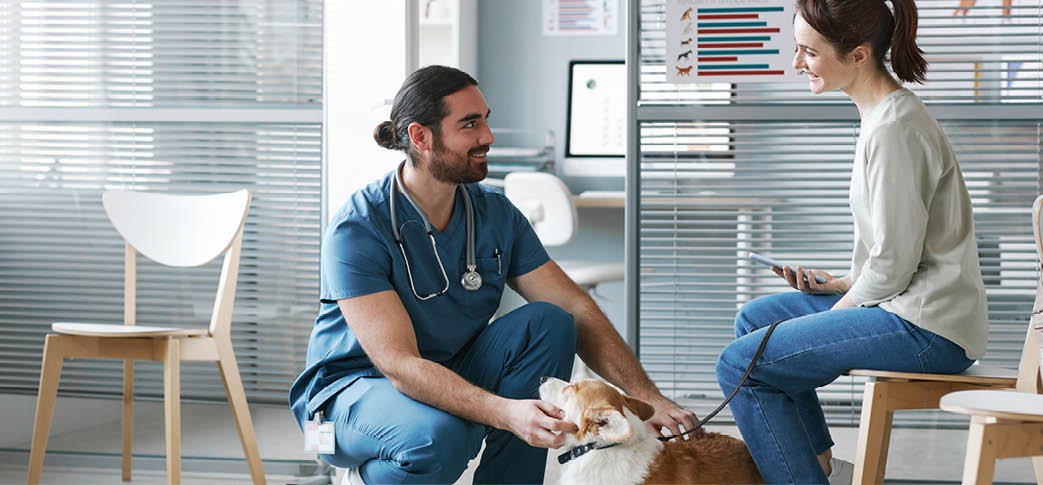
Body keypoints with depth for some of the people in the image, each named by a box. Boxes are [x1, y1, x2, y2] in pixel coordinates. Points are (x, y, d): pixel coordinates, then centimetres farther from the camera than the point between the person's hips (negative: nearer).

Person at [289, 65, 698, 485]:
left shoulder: (496, 215, -3)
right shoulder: (358, 229, -22)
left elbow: (577, 311, -5)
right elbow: (398, 364, -30)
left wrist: (647, 396, -21)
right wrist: (506, 413, -44)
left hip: (453, 375, 6)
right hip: (350, 389, -6)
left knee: (548, 323, -18)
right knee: (440, 434, -38)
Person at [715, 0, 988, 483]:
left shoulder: (893, 130, -19)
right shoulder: (888, 113, 13)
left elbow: (894, 262, -19)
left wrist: (841, 307, -5)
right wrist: (842, 284, 11)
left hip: (927, 330, -11)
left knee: (740, 363, -12)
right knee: (755, 317, 22)